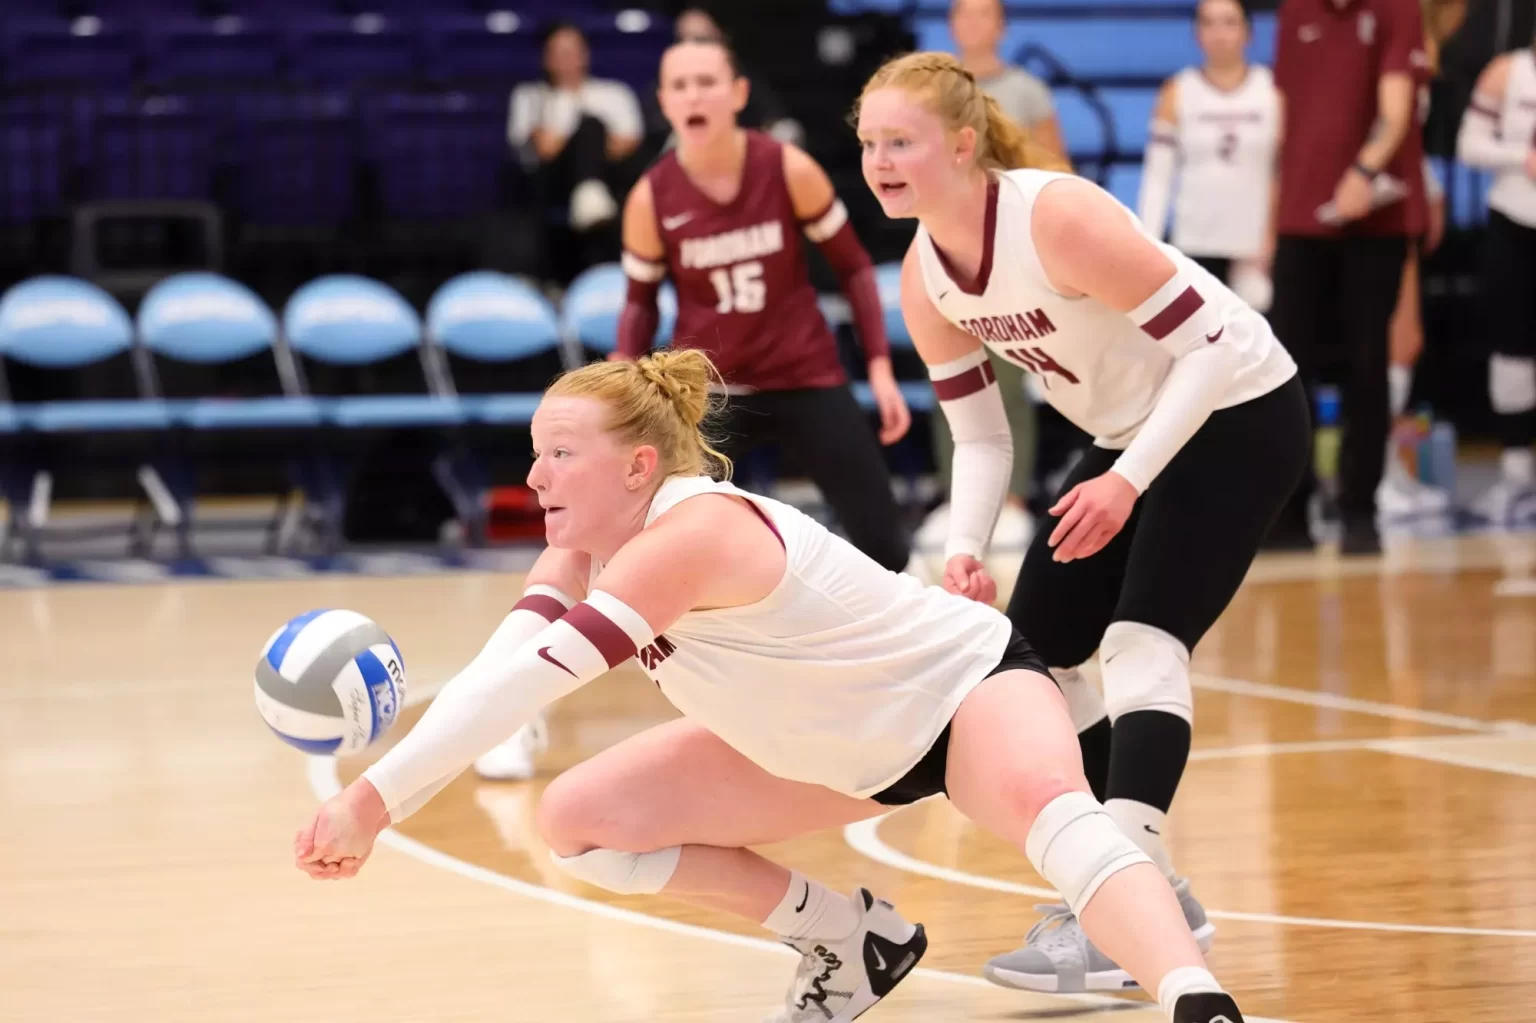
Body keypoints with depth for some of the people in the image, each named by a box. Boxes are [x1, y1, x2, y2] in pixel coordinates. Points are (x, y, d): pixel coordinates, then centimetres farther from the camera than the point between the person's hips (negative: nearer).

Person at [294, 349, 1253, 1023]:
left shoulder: (690, 535, -34)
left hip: (967, 682, -9)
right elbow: (497, 673, -24)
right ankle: (853, 940, 9)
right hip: (842, 750, 9)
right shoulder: (583, 551, -9)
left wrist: (376, 800, -45)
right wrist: (376, 794, -42)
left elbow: (534, 681, -42)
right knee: (580, 821, 2)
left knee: (1047, 804, -40)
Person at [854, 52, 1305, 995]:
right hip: (1132, 435, 9)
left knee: (1141, 640, -22)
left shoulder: (1058, 217, -29)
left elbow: (1208, 341, -27)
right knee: (1028, 652, 7)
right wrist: (966, 551, -16)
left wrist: (1125, 483, -31)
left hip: (1238, 412, -9)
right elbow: (981, 435, 1)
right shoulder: (924, 279, -7)